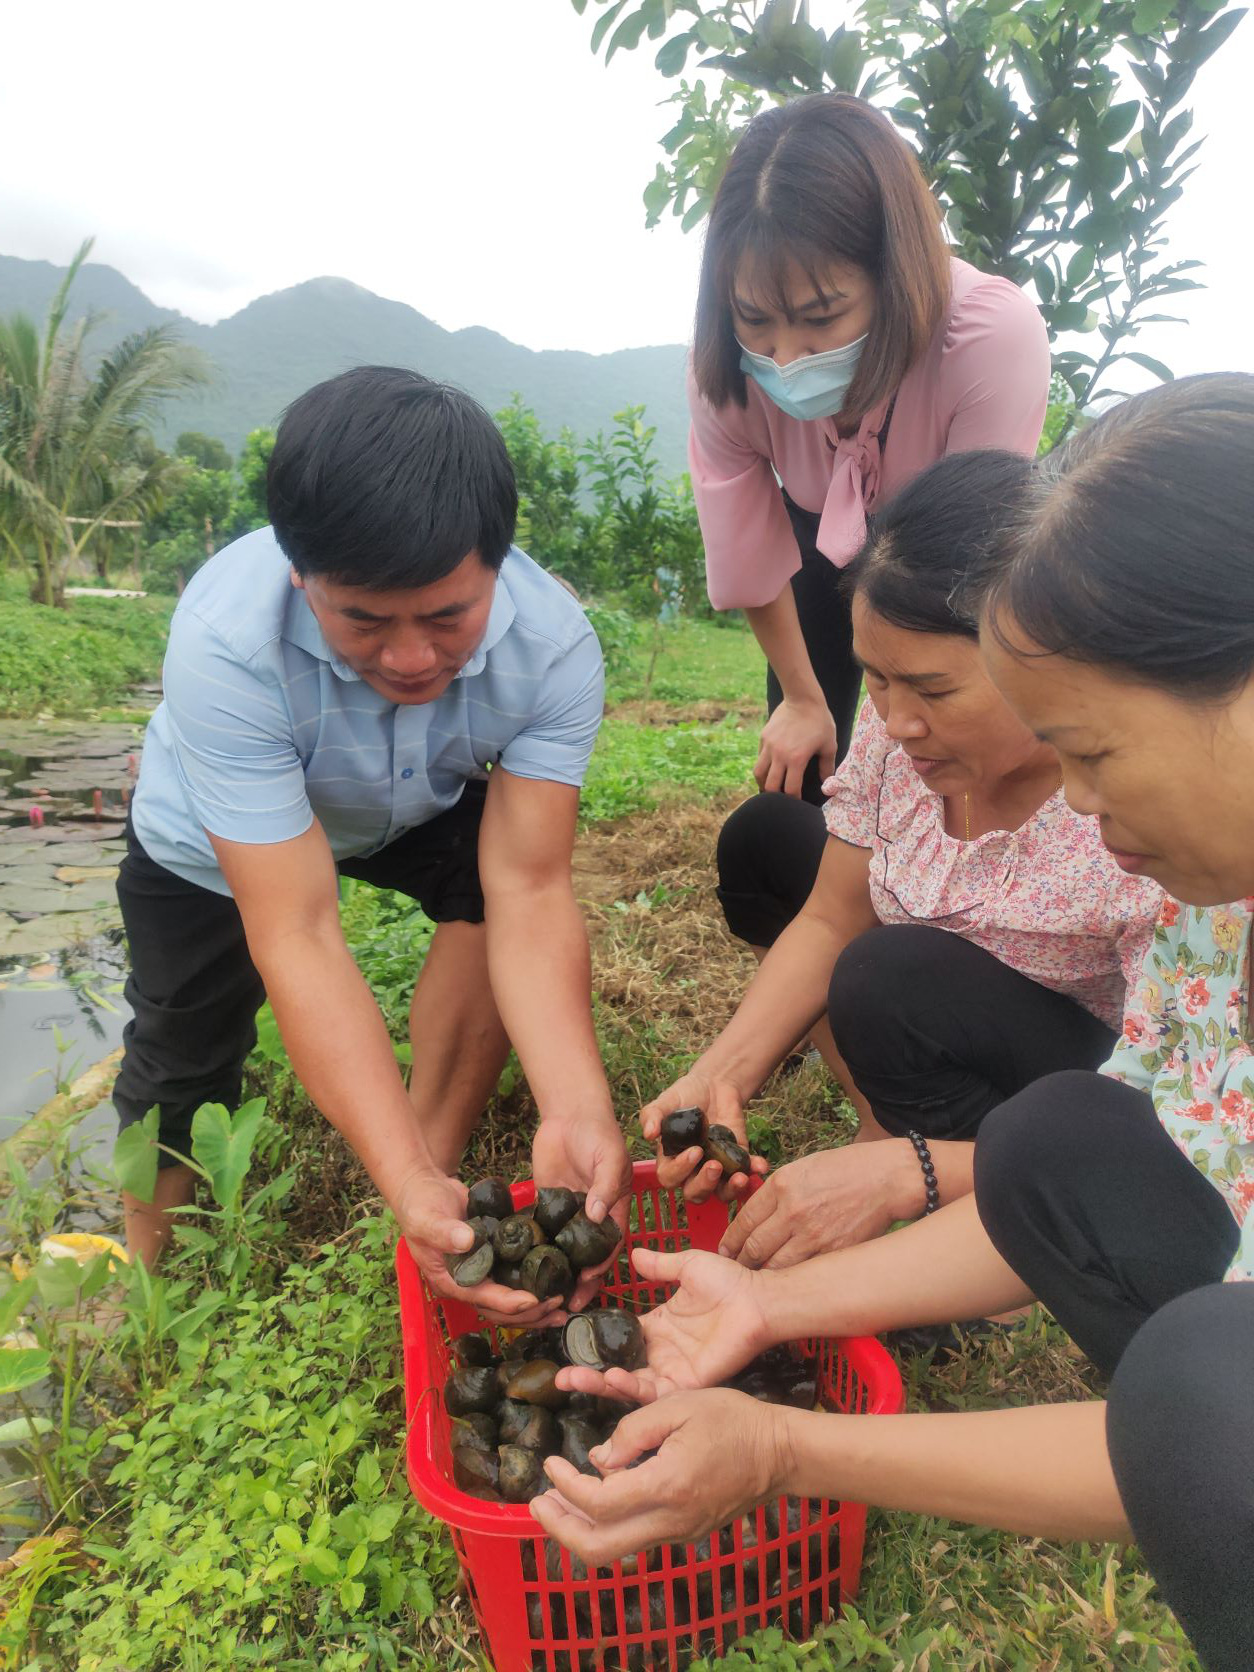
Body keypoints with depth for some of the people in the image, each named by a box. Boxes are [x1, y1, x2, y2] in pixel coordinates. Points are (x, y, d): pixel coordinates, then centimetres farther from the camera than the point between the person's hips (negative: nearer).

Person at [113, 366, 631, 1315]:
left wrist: (577, 1110, -48)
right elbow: (297, 936, -42)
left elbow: (526, 891, -34)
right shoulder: (225, 643, -40)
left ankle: (437, 1158, -8)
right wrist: (405, 1182, -49)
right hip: (209, 845, -1)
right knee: (183, 1068, 2)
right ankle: (144, 1268, 35)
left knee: (513, 865, -27)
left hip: (418, 811, 2)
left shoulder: (553, 643, -34)